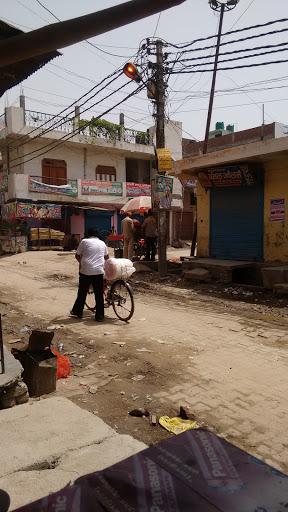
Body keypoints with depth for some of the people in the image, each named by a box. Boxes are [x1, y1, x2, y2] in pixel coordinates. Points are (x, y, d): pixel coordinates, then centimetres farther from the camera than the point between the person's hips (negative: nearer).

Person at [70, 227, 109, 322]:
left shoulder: (84, 241, 3)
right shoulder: (102, 243, 13)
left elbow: (77, 255, 10)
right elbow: (106, 257, 27)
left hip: (86, 271, -2)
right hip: (99, 271, 2)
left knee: (82, 293, 12)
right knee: (99, 294, 6)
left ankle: (78, 311, 26)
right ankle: (100, 316, 8)